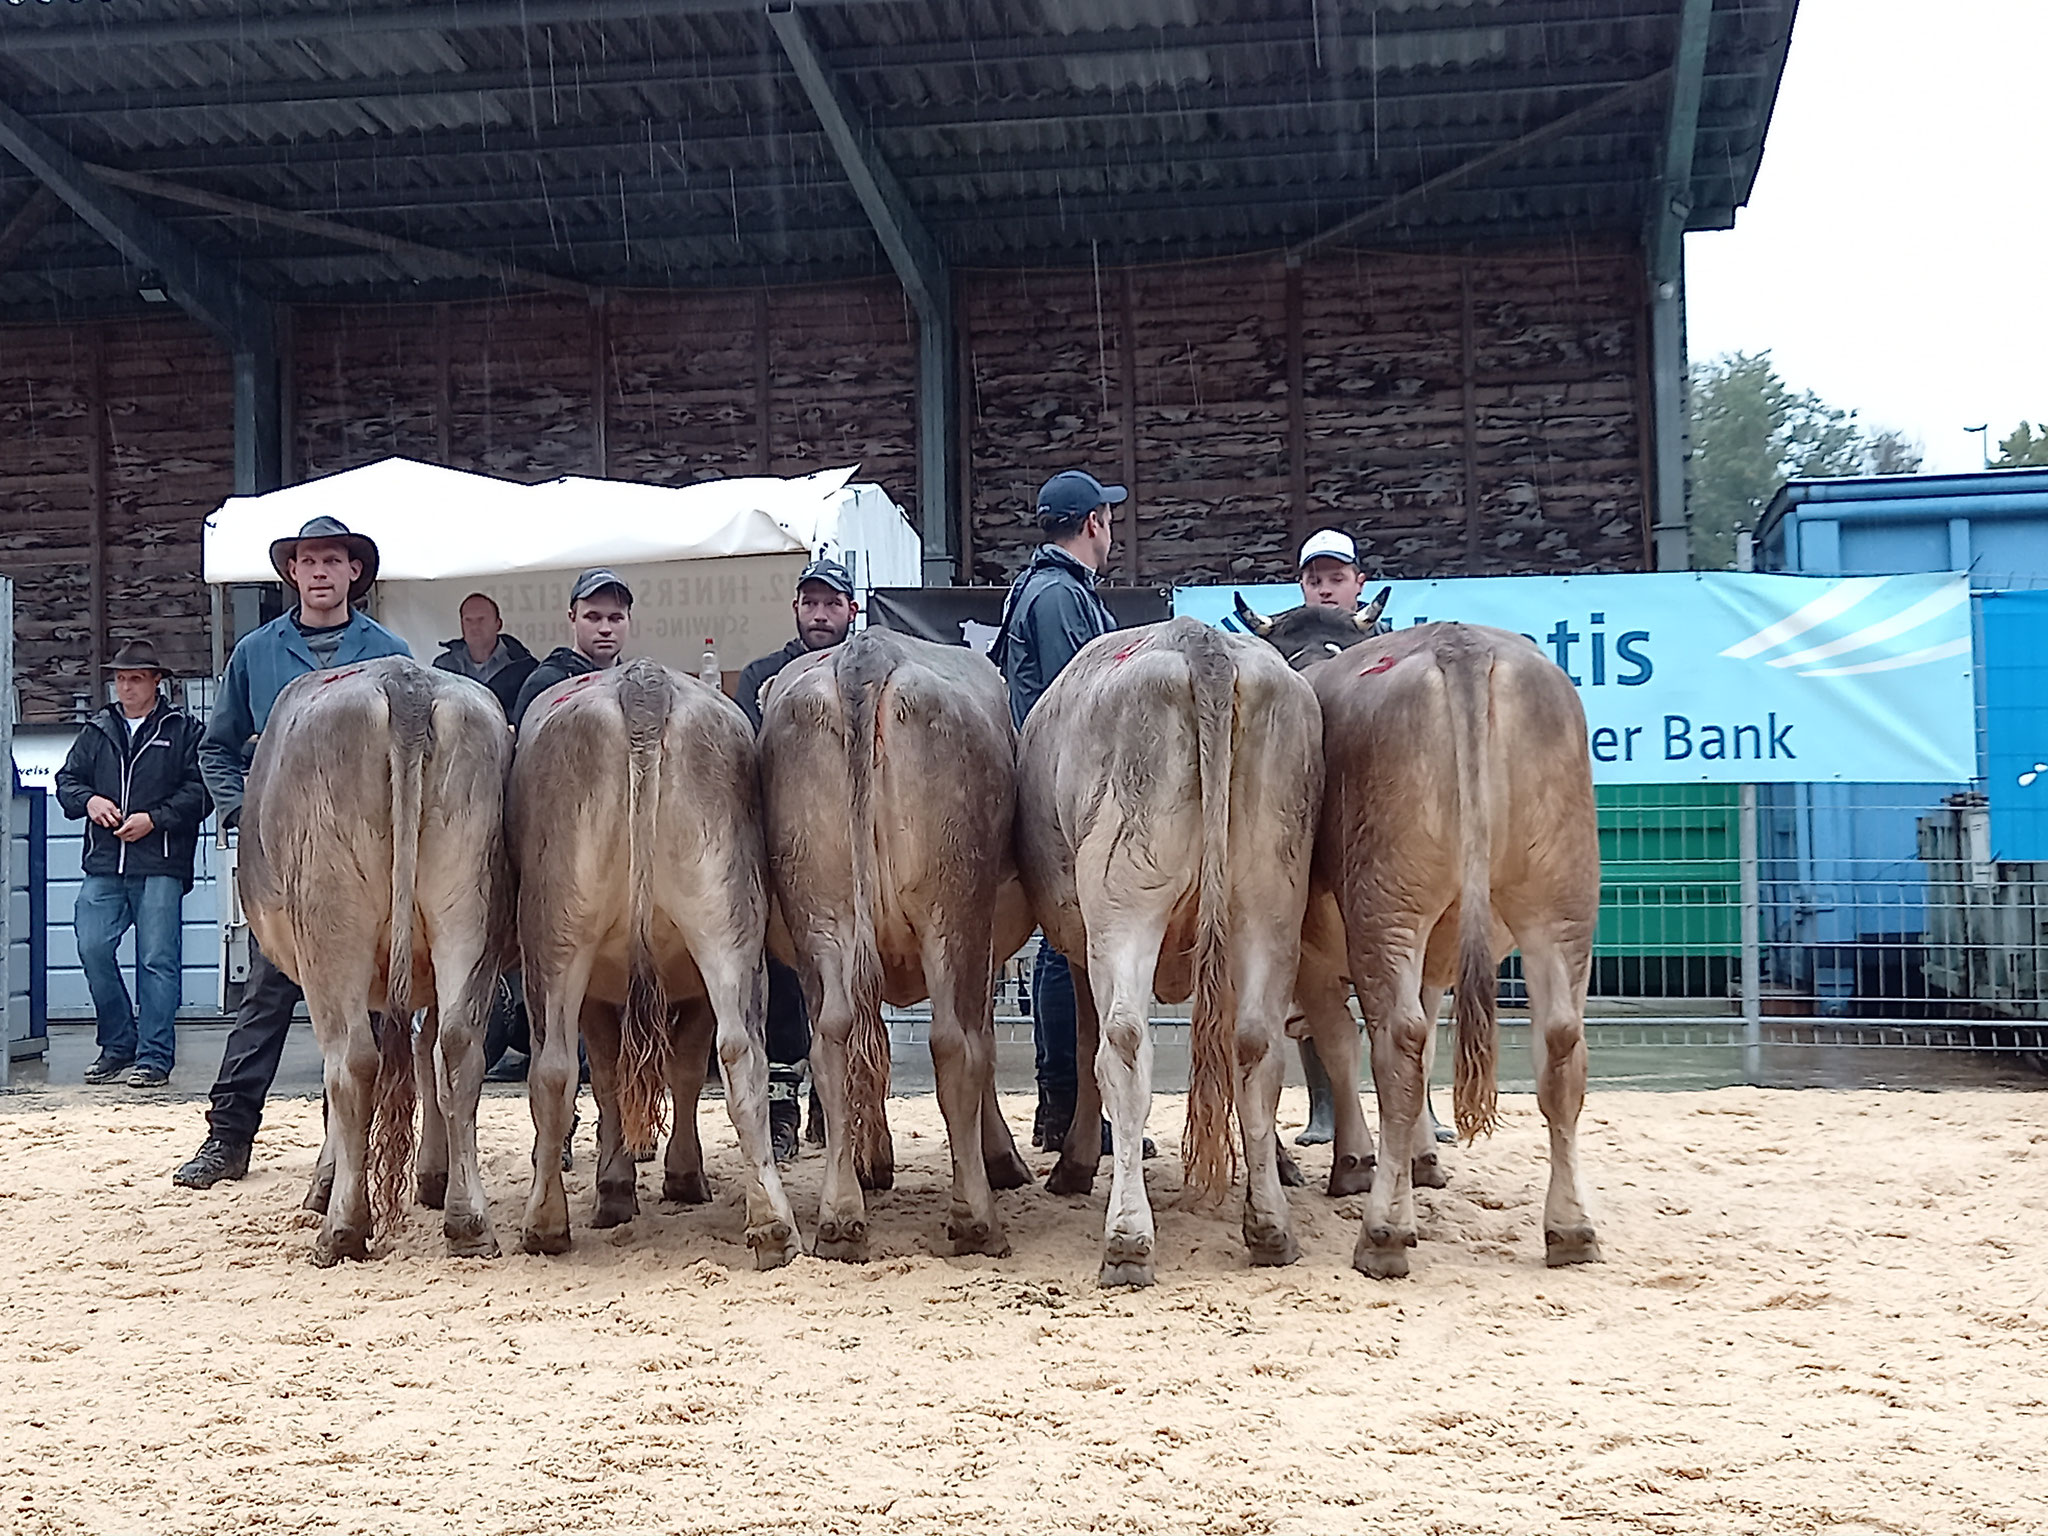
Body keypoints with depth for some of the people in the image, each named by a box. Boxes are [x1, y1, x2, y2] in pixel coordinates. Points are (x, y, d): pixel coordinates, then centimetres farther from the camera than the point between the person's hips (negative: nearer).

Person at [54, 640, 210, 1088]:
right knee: (92, 949, -3)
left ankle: (154, 1057, 2)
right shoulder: (97, 731, 17)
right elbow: (66, 780, 18)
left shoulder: (183, 731, 4)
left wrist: (153, 820, -12)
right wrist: (88, 800, -3)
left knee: (157, 960, -4)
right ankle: (118, 1046, 13)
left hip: (160, 868, -4)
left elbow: (199, 791, -3)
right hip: (104, 866, 4)